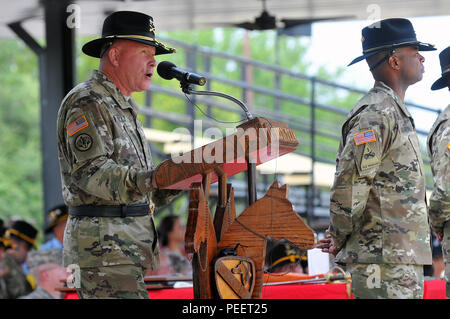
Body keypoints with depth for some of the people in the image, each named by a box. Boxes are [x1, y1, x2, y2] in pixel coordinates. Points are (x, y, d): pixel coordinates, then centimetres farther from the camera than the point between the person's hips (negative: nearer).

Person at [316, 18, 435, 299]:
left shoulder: (395, 112, 21)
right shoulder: (377, 114, -13)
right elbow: (348, 186, -18)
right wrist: (340, 239, -6)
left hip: (404, 260, 10)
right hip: (385, 261, -10)